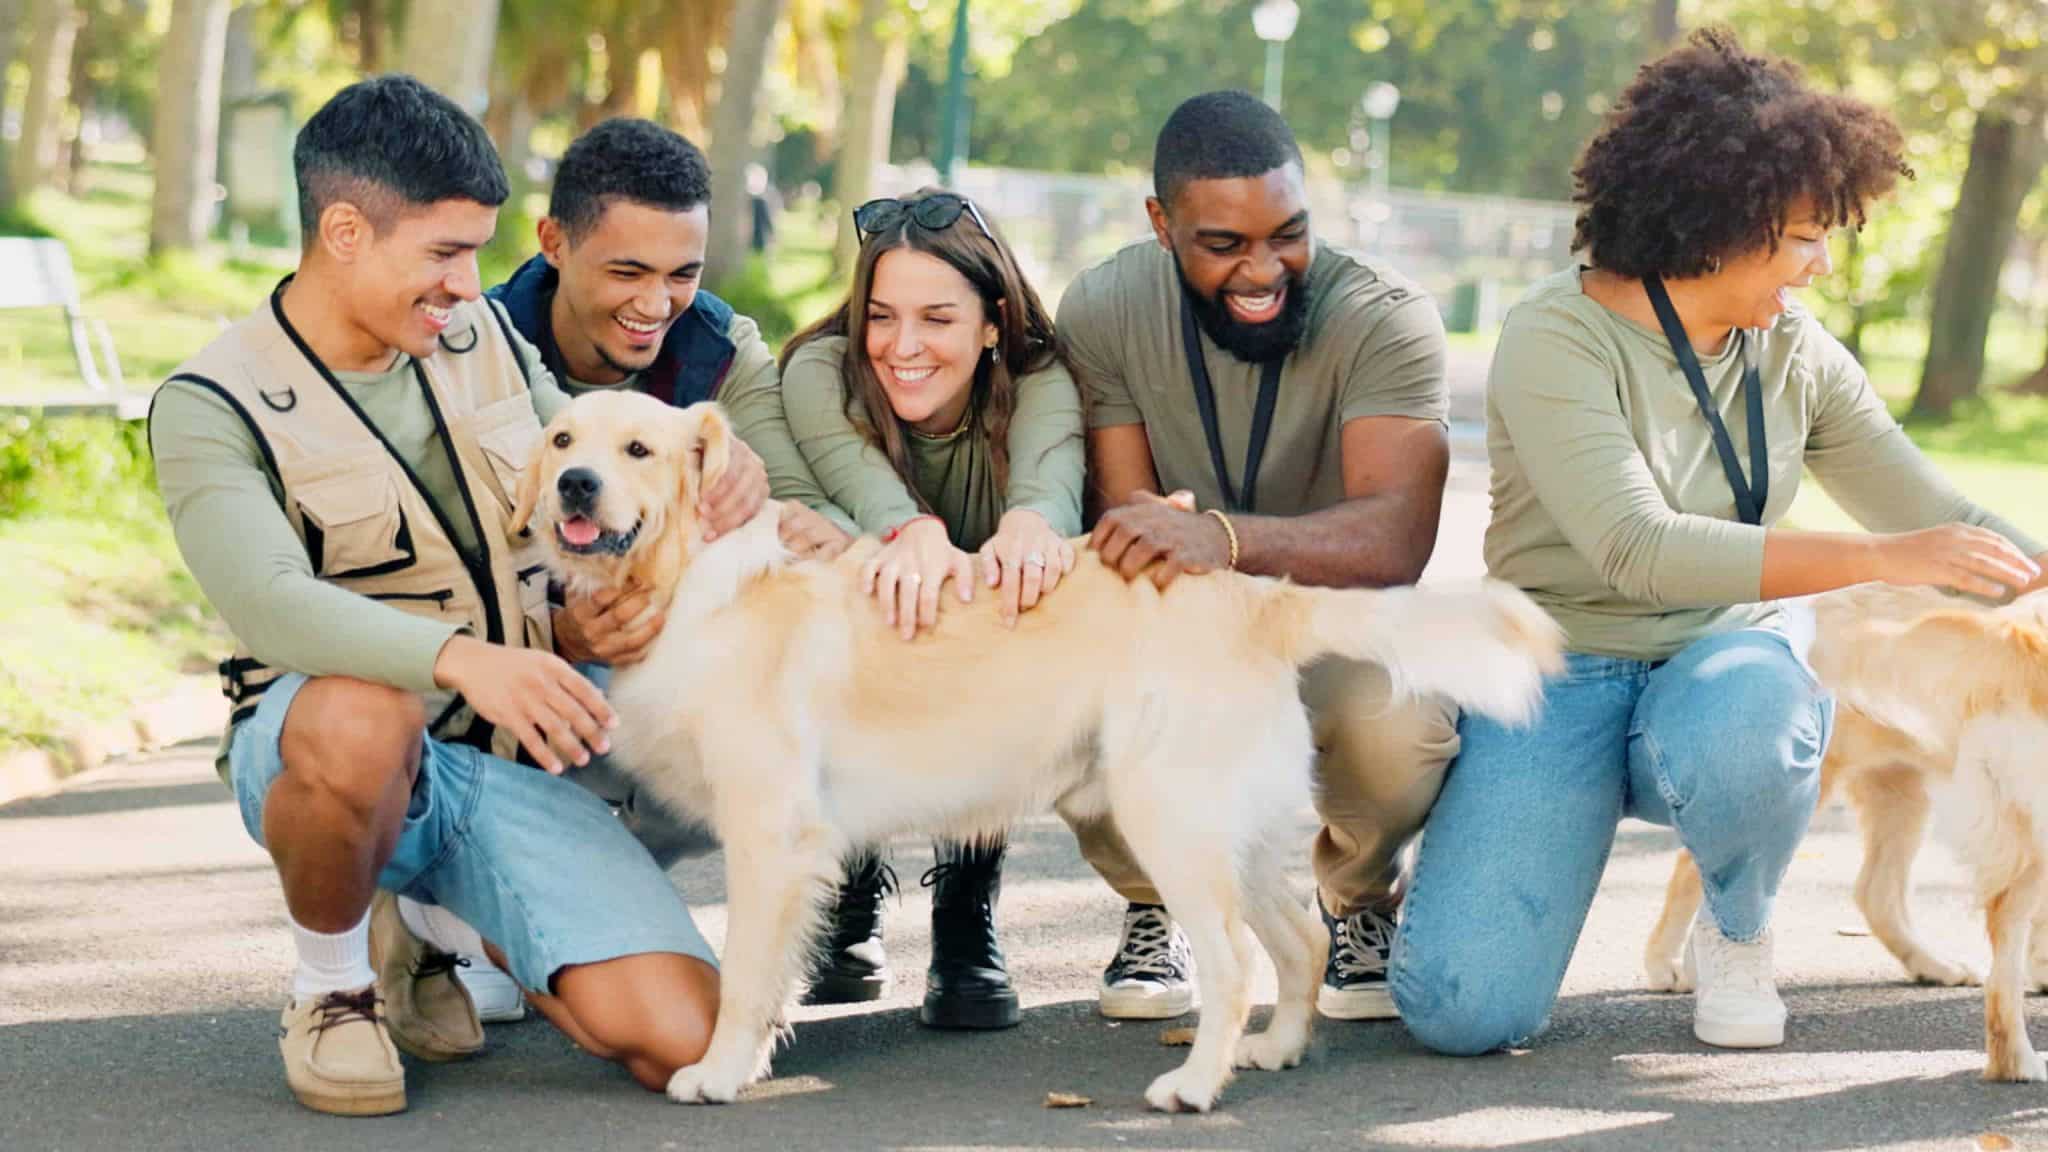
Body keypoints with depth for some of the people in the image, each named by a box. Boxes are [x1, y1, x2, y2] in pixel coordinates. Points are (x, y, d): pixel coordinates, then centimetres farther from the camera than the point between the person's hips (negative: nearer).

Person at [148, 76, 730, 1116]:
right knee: (363, 717, -44)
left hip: (517, 761, 5)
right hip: (319, 748, -5)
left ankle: (424, 931, 15)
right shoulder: (211, 407, -10)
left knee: (683, 1047, -14)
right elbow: (267, 601, -28)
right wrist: (460, 657, -45)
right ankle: (332, 982, -11)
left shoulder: (484, 337, 8)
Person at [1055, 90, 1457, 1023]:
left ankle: (1358, 903, 2)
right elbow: (1120, 511, -16)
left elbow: (1396, 539, -35)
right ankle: (1153, 908, 3)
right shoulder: (1103, 311, -12)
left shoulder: (1385, 318, -21)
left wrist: (1222, 539, -54)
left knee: (1397, 718, -36)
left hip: (1334, 630, -2)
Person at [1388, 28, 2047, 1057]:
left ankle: (1737, 932, -3)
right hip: (1564, 674, -3)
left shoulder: (1795, 354, 3)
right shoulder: (1558, 341, -15)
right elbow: (1640, 551, -28)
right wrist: (1882, 561, -33)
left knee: (1744, 731, -38)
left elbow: (1940, 520, 10)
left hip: (1722, 660, 3)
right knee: (1463, 1007, -21)